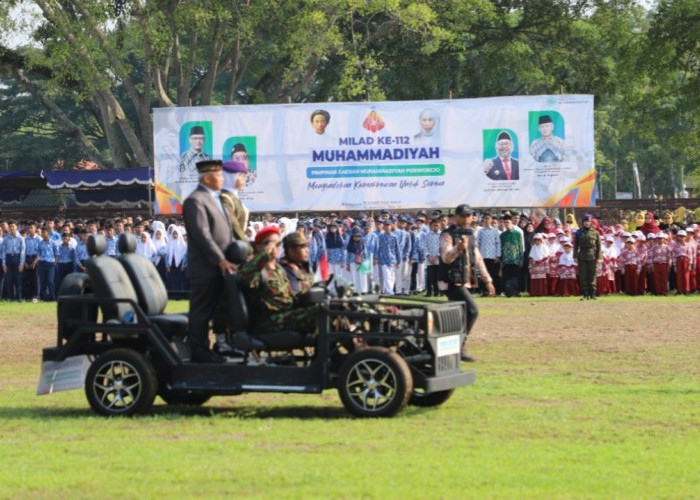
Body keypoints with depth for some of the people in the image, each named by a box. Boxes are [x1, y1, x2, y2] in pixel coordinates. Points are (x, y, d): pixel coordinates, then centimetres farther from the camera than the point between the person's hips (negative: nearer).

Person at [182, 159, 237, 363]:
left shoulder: (216, 199, 19)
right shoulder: (195, 201, -12)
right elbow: (202, 235, -20)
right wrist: (221, 260, -21)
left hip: (218, 268, 9)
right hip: (204, 268, -9)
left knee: (211, 310, 11)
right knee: (202, 310, -4)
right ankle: (199, 351, 0)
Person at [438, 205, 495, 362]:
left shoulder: (470, 235, 16)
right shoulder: (448, 235, -10)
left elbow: (478, 259, 24)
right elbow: (446, 257, -26)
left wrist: (488, 280, 22)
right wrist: (458, 248, -46)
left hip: (465, 283, 8)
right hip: (452, 282, -8)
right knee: (472, 310, -20)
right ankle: (460, 347, -16)